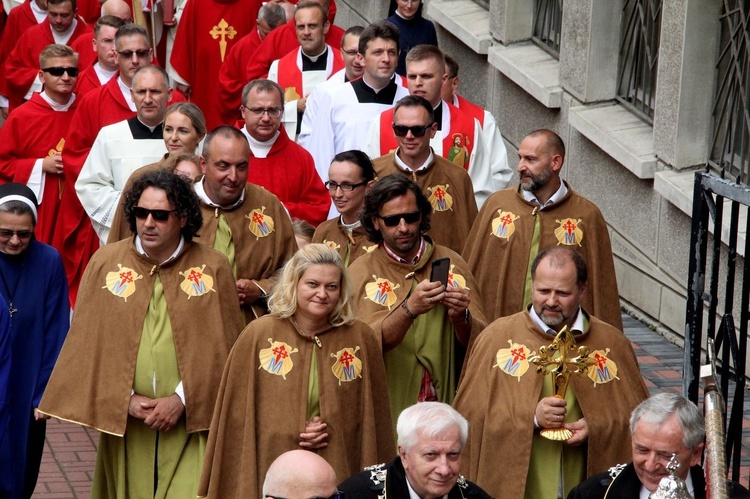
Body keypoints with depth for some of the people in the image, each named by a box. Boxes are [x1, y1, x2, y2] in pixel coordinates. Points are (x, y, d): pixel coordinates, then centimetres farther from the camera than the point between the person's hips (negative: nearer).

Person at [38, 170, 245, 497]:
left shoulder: (213, 270, -2)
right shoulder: (105, 263, 1)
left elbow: (224, 350, -1)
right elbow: (88, 344, 2)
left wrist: (182, 399, -9)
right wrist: (125, 399, -7)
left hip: (189, 422, -2)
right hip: (126, 422, 2)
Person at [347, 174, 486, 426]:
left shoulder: (451, 263, 8)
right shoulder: (360, 272, 3)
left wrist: (461, 318, -16)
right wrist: (409, 309, -27)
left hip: (445, 403, 2)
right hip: (388, 410, -1)